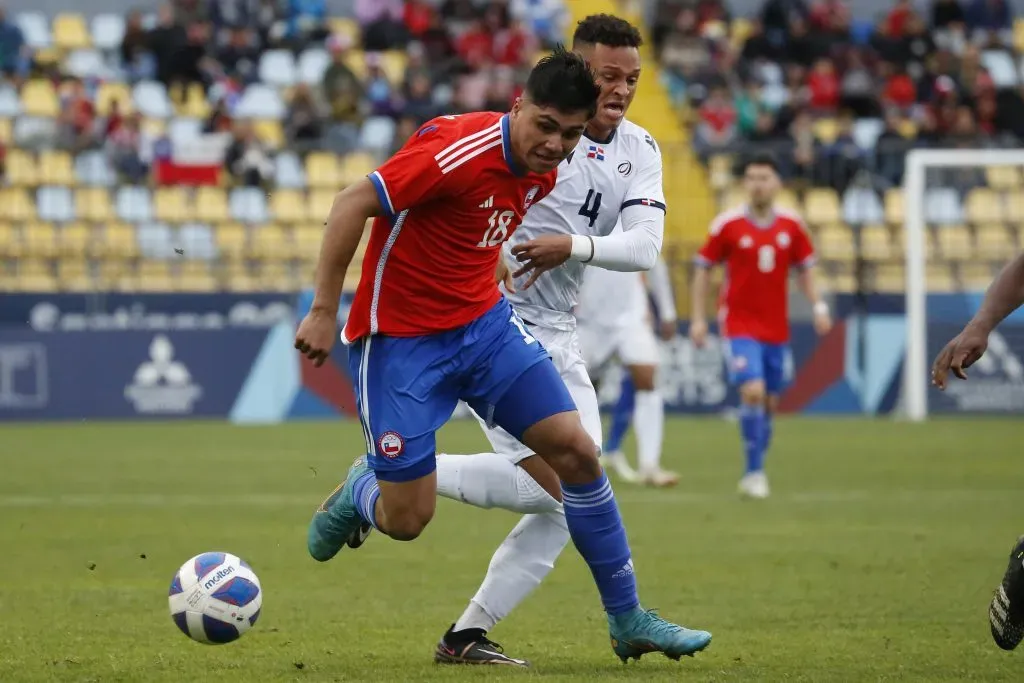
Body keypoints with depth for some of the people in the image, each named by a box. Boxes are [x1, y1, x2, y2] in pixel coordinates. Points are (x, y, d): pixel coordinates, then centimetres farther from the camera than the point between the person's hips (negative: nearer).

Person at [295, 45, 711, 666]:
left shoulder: (545, 170, -1)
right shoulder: (460, 153, -26)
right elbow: (353, 204, -23)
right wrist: (324, 311, -22)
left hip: (484, 321, 7)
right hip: (400, 337, -7)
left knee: (576, 450, -6)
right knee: (407, 519, -6)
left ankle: (627, 618, 5)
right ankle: (360, 492, 32)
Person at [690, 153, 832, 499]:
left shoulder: (791, 225, 2)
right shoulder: (728, 225, -7)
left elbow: (805, 267, 14)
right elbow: (703, 268, 1)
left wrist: (818, 305, 0)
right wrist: (698, 318, -2)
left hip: (776, 328, 4)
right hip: (739, 324, -4)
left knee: (769, 402, 9)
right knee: (753, 391, -20)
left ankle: (756, 473, 24)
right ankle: (754, 473, -13)